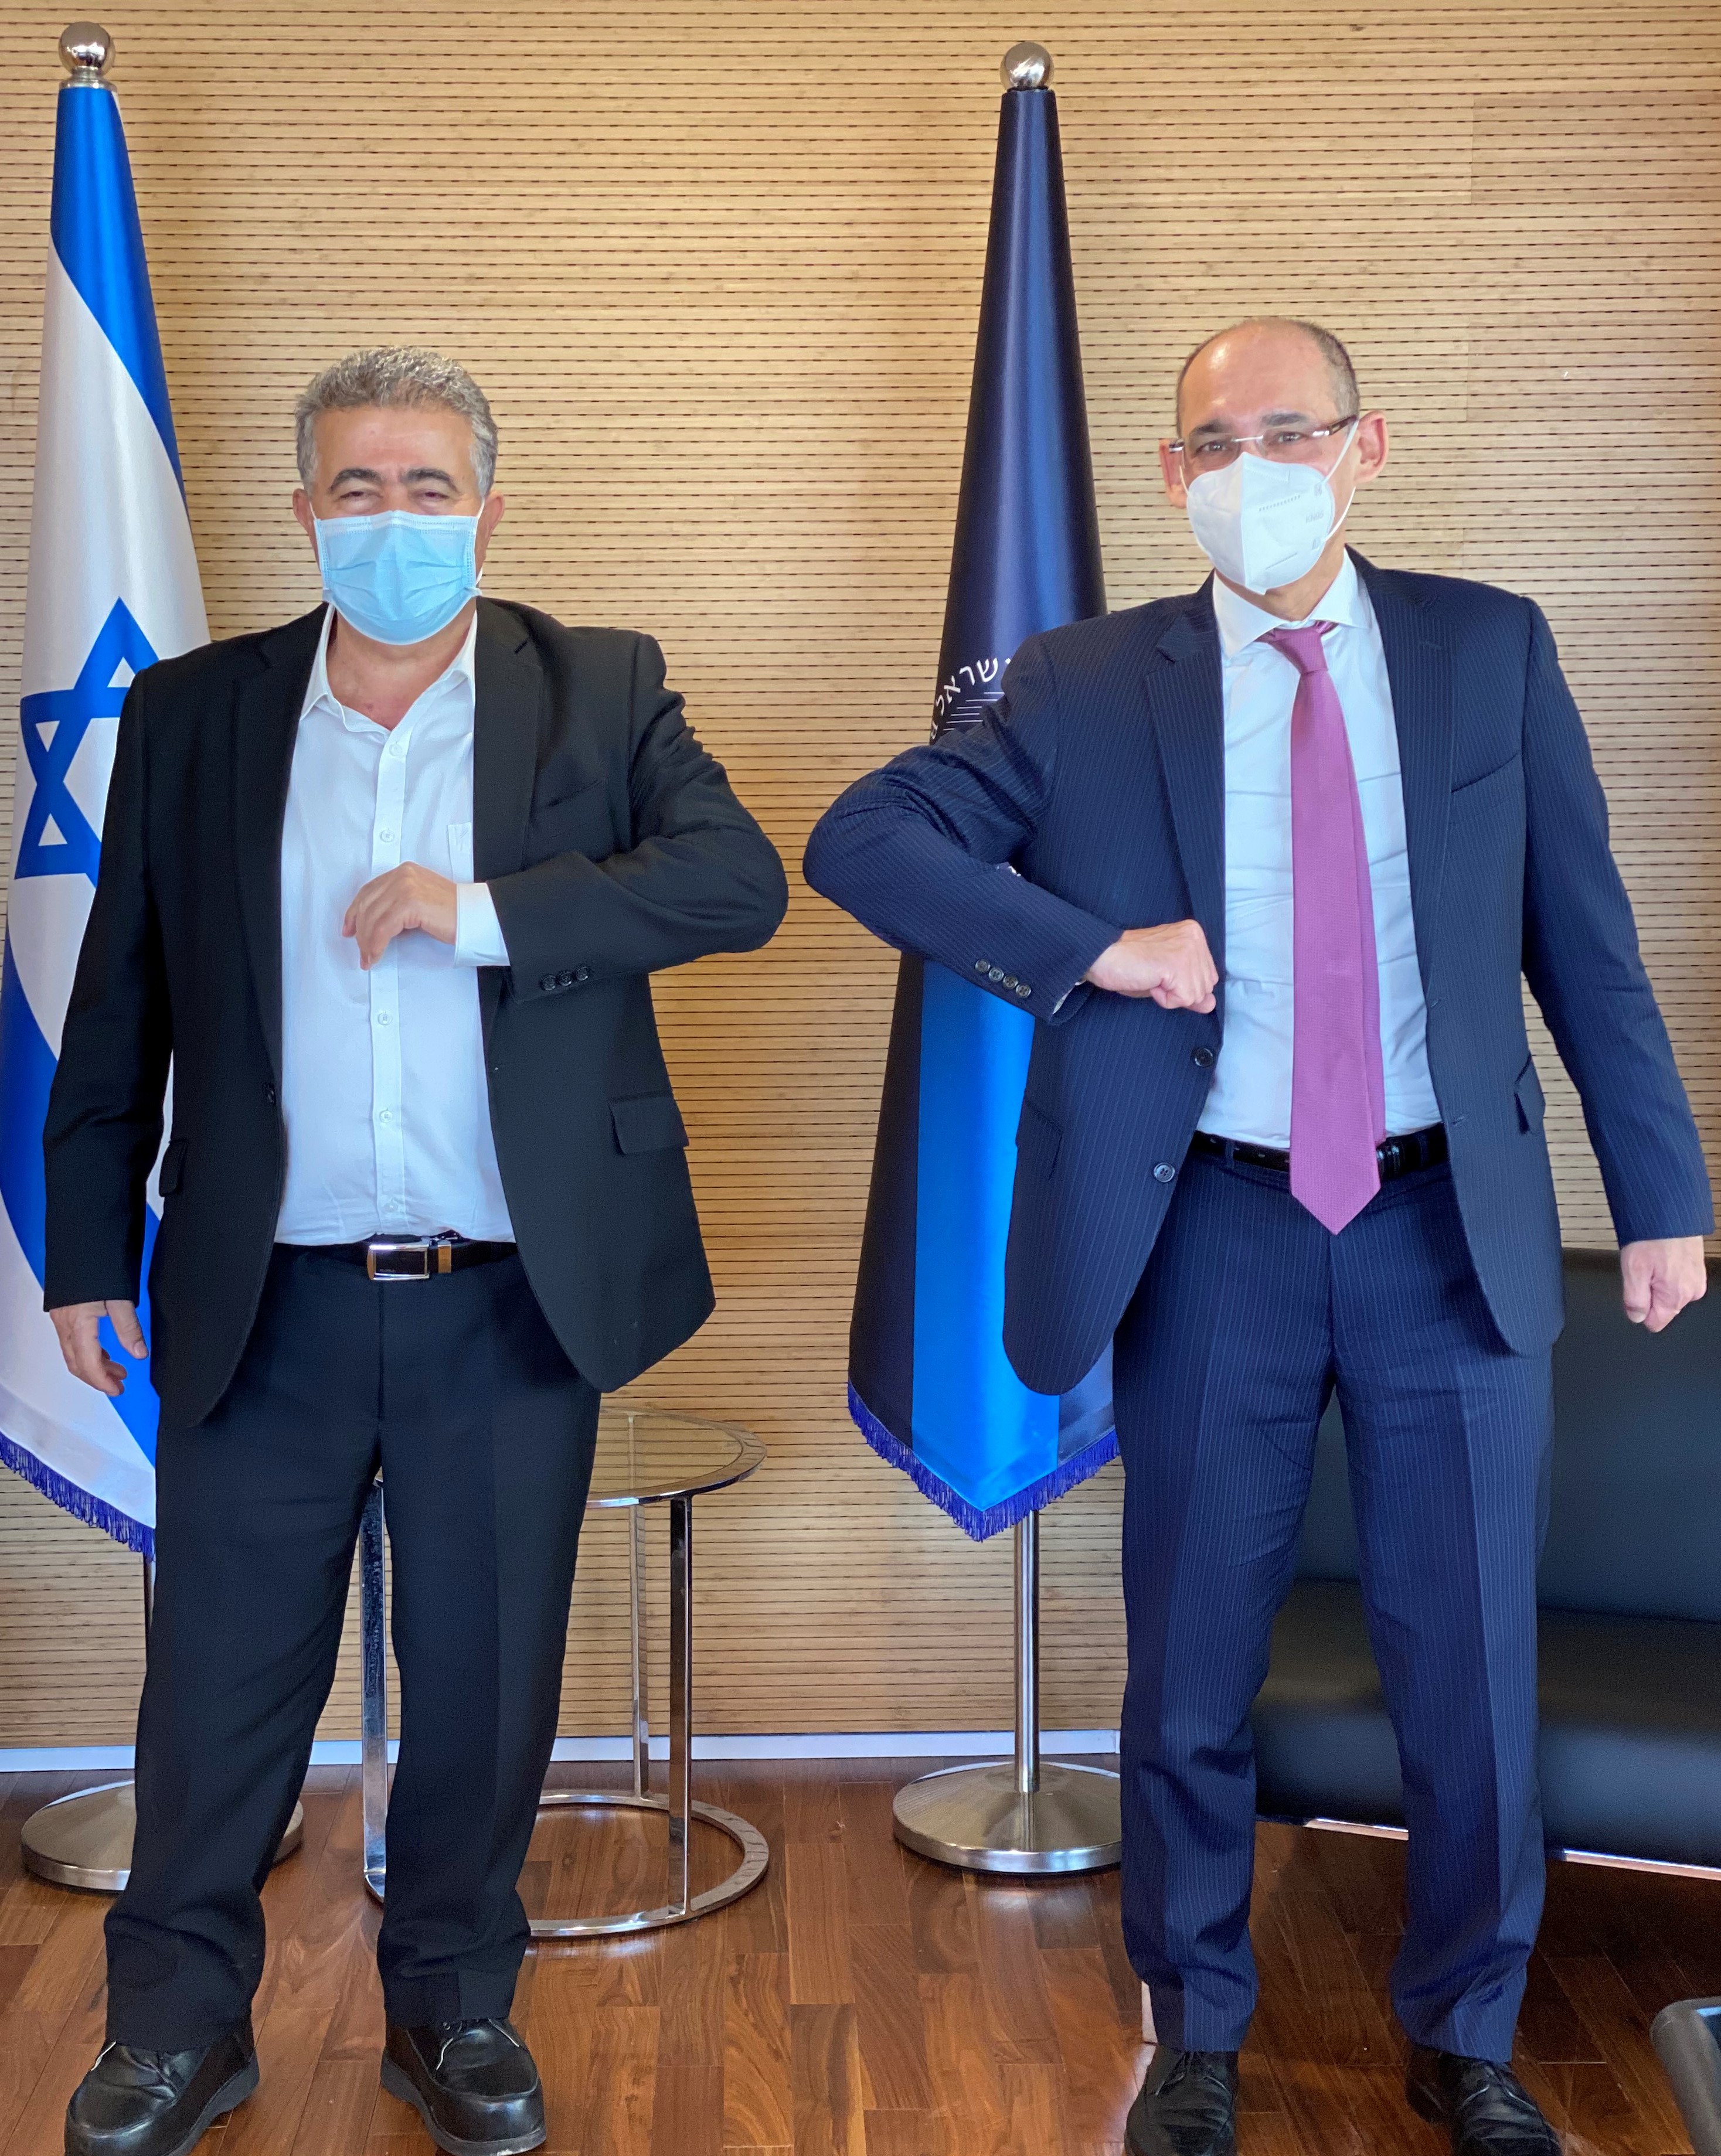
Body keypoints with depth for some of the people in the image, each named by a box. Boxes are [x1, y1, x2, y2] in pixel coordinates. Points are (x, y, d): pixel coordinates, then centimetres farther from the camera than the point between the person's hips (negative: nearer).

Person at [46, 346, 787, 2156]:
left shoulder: (600, 695, 2)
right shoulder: (192, 714, 5)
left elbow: (738, 880, -12)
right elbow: (119, 1007, 8)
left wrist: (483, 907, -21)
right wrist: (88, 1252, 6)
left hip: (515, 1306, 0)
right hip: (264, 1306, 1)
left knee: (486, 1681, 12)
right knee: (220, 1677, 10)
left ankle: (453, 2008, 33)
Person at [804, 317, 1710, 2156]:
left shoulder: (1490, 649, 4)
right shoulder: (1092, 686, 0)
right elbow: (858, 839, -7)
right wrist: (1092, 946, -18)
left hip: (1454, 1226, 1)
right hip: (1216, 1230, 0)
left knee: (1470, 1663, 9)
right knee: (1192, 1663, 11)